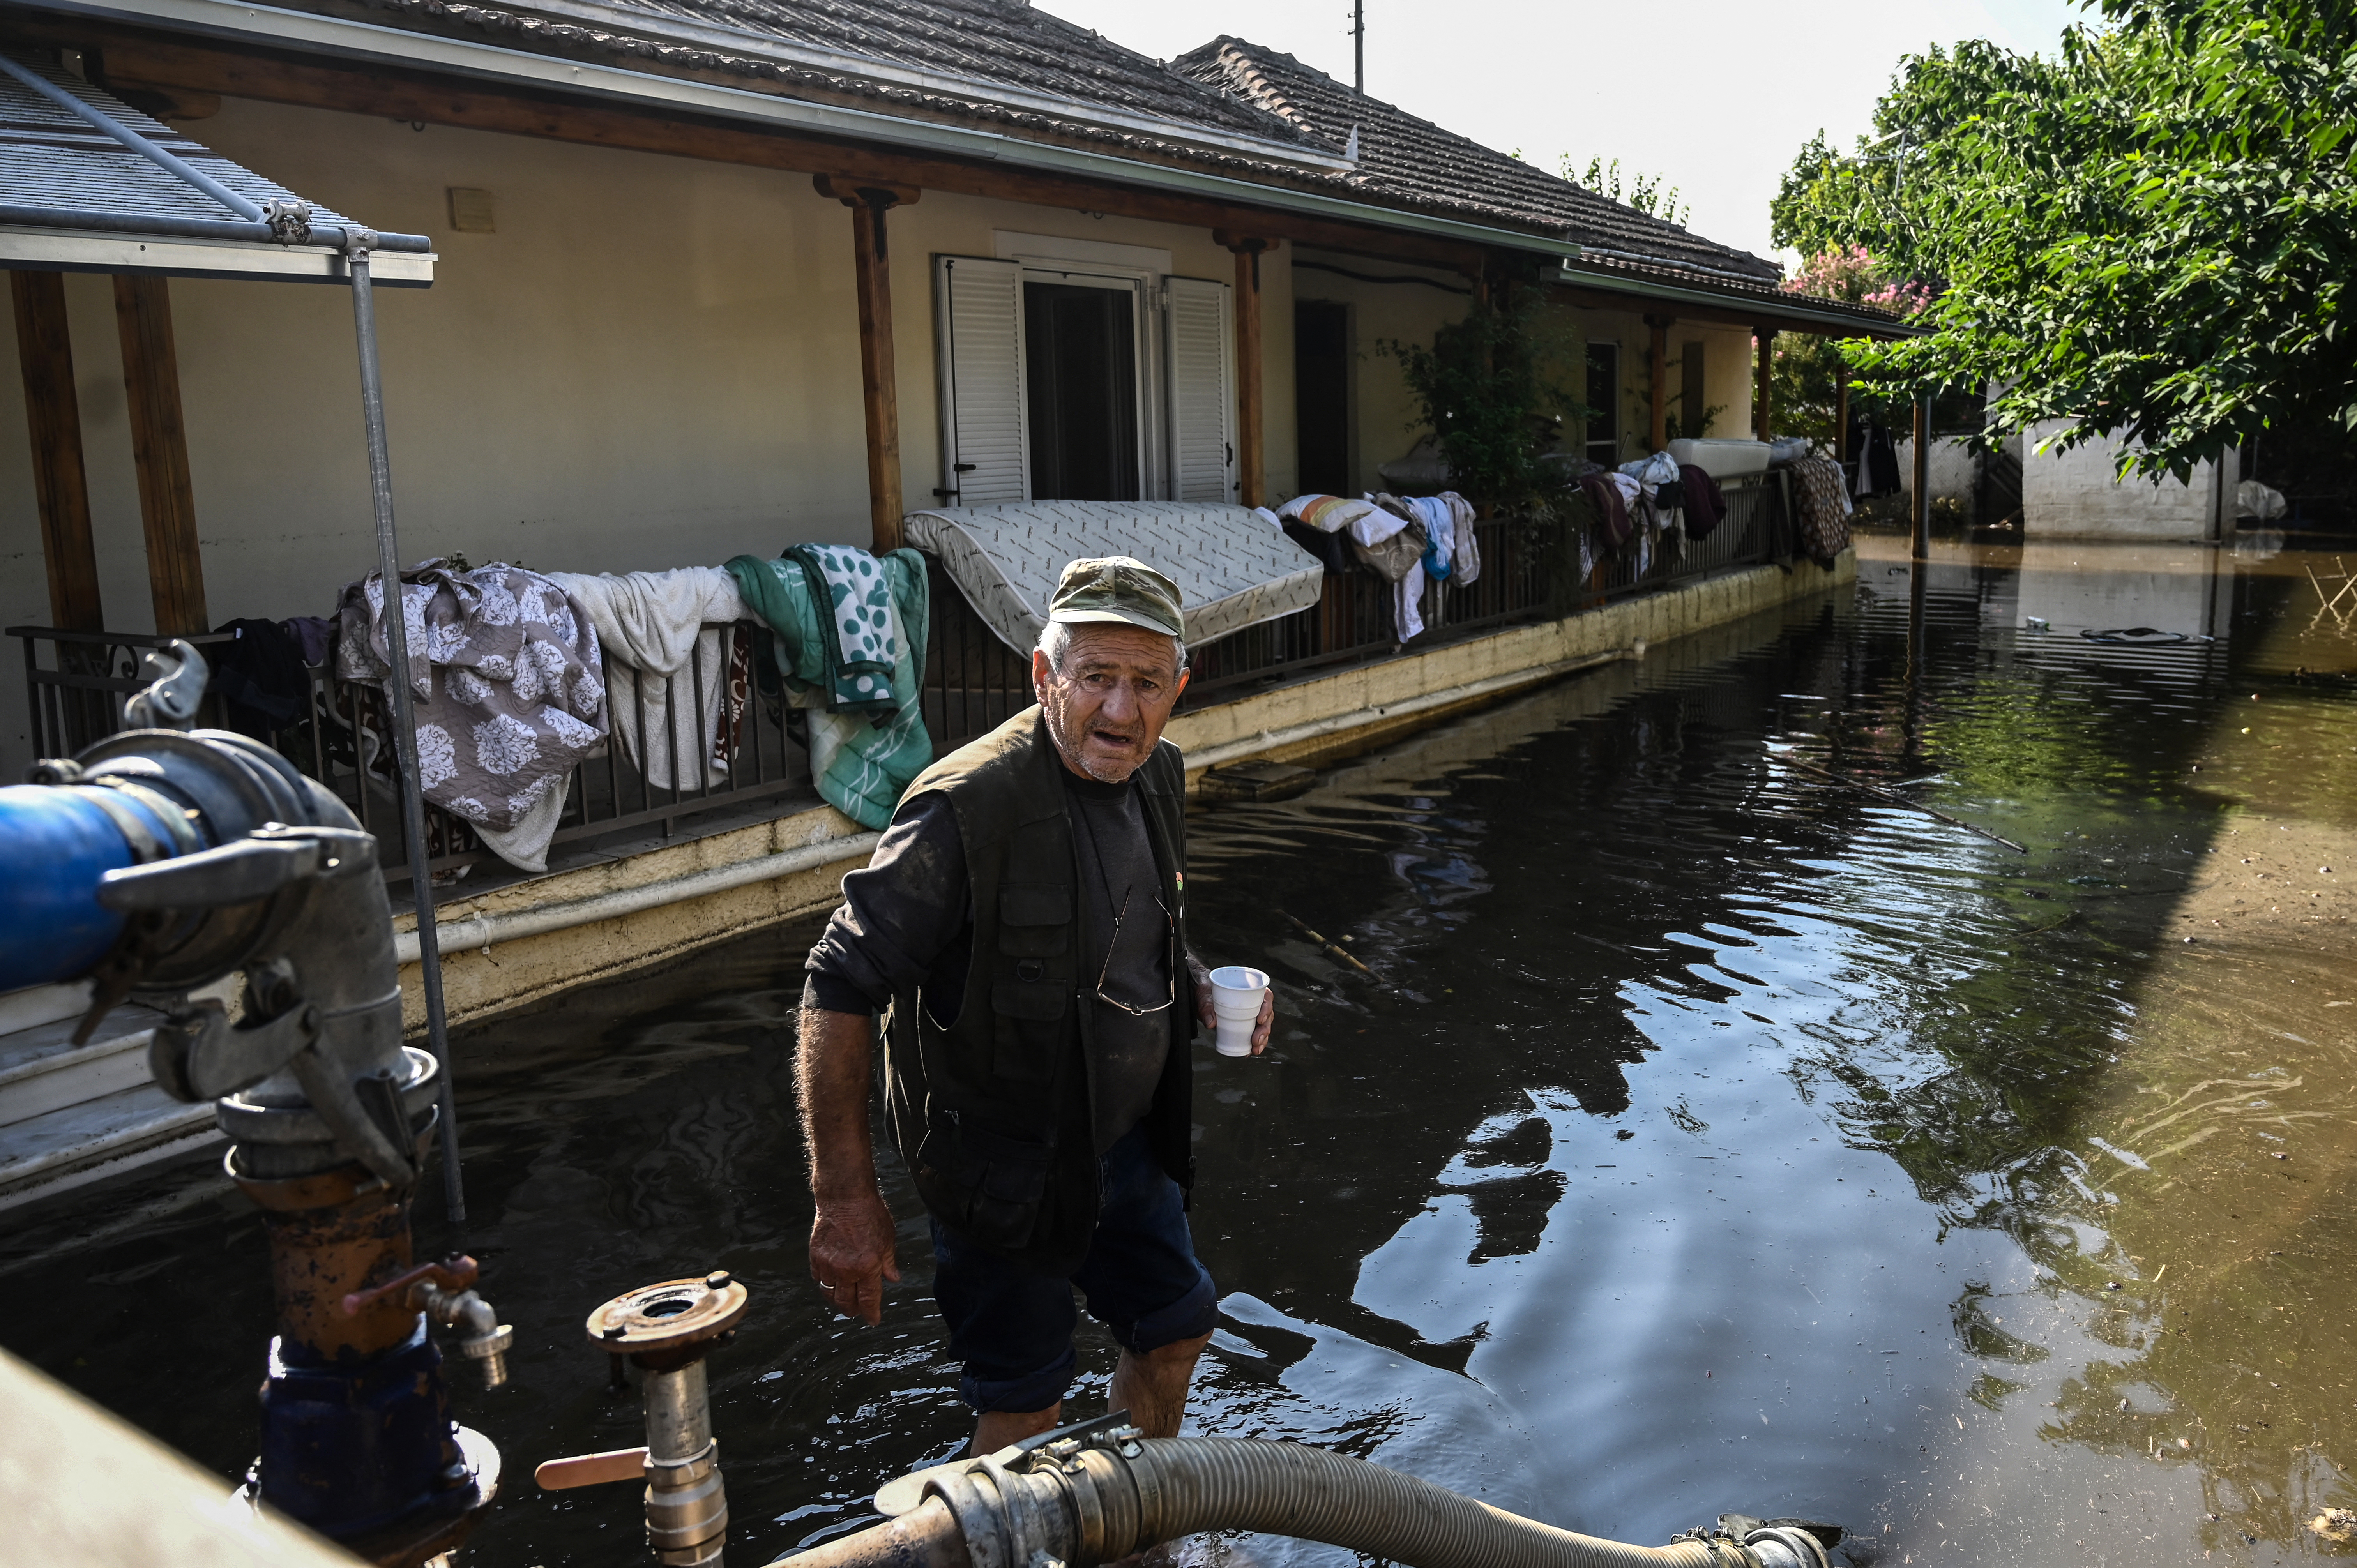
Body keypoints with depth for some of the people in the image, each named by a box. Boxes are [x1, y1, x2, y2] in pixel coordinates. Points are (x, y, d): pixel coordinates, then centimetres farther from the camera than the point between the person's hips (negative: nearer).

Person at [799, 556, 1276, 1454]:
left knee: (1176, 1326, 25)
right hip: (1006, 1166, -8)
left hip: (1128, 1141, 8)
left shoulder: (1157, 778, -3)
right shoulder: (968, 807, -28)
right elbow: (839, 992, -27)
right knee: (1026, 1407, 8)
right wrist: (846, 1200, -27)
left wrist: (1199, 990, -4)